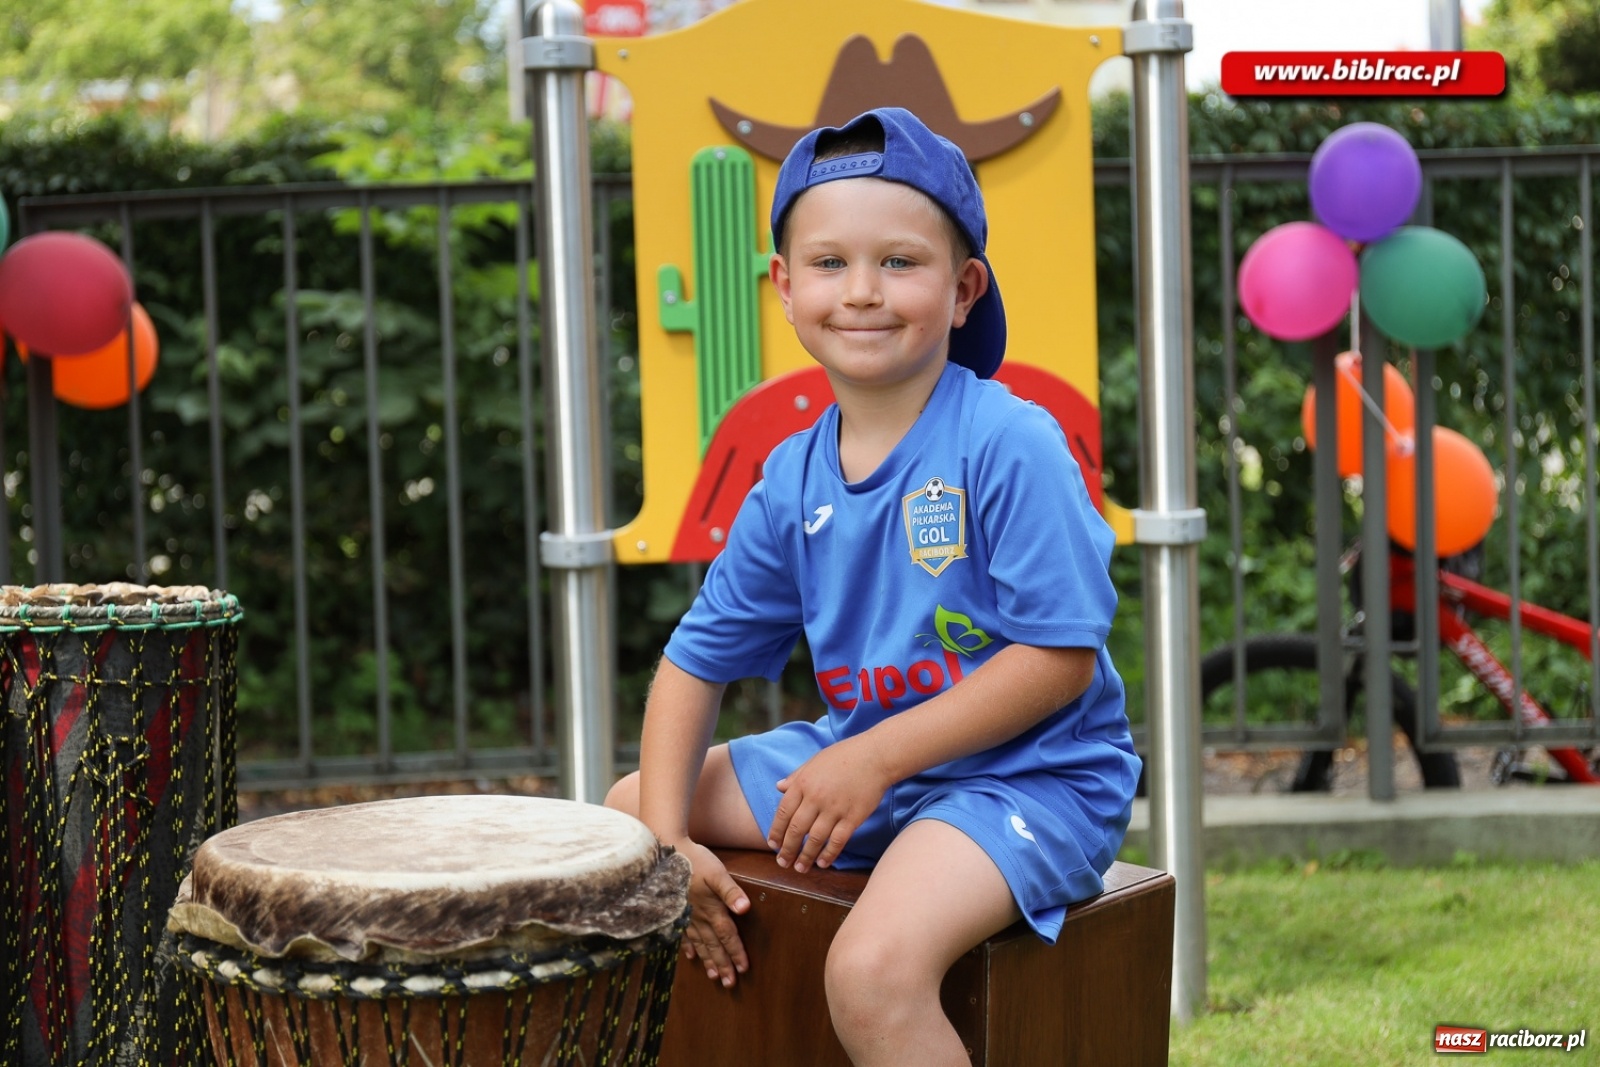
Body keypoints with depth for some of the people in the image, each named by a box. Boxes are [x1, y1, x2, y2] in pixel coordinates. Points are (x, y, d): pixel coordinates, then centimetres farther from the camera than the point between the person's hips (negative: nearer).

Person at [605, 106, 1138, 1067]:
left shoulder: (1009, 444, -17)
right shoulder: (794, 479, 2)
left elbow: (1060, 655, -20)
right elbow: (697, 661, 8)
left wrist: (875, 757, -20)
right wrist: (665, 840, -5)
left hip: (1026, 775, -8)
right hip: (862, 756, 8)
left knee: (874, 970, -33)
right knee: (626, 812, 12)